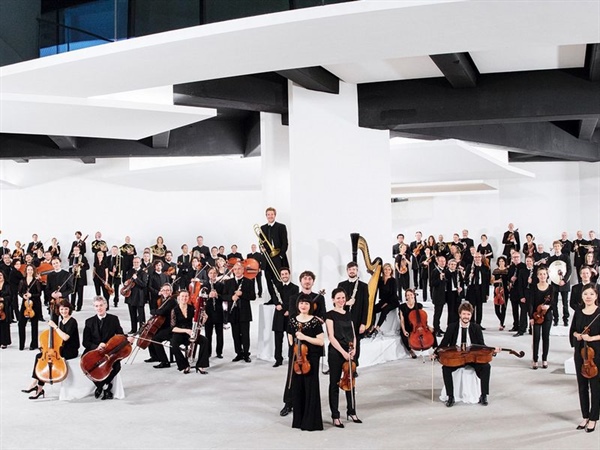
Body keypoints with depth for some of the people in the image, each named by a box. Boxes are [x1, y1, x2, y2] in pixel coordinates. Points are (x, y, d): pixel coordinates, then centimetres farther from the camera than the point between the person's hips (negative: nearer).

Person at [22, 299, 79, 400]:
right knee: (39, 356, -11)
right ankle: (37, 385, -13)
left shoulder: (72, 322, -11)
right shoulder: (61, 322, 14)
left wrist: (55, 327, -19)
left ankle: (39, 387, -9)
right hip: (62, 349, 8)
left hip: (71, 351, -8)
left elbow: (65, 337, -24)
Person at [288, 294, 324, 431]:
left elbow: (321, 342, -10)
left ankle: (311, 421, 6)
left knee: (311, 388, -2)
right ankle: (299, 420, 17)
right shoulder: (293, 321, 5)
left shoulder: (315, 321, -6)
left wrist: (305, 337, -19)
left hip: (311, 358, -4)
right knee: (297, 387, 6)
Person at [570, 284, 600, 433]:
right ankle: (585, 416, 22)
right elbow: (573, 330, 13)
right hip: (580, 352, 4)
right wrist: (577, 335, -6)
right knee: (582, 385, 10)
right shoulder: (578, 312, 5)